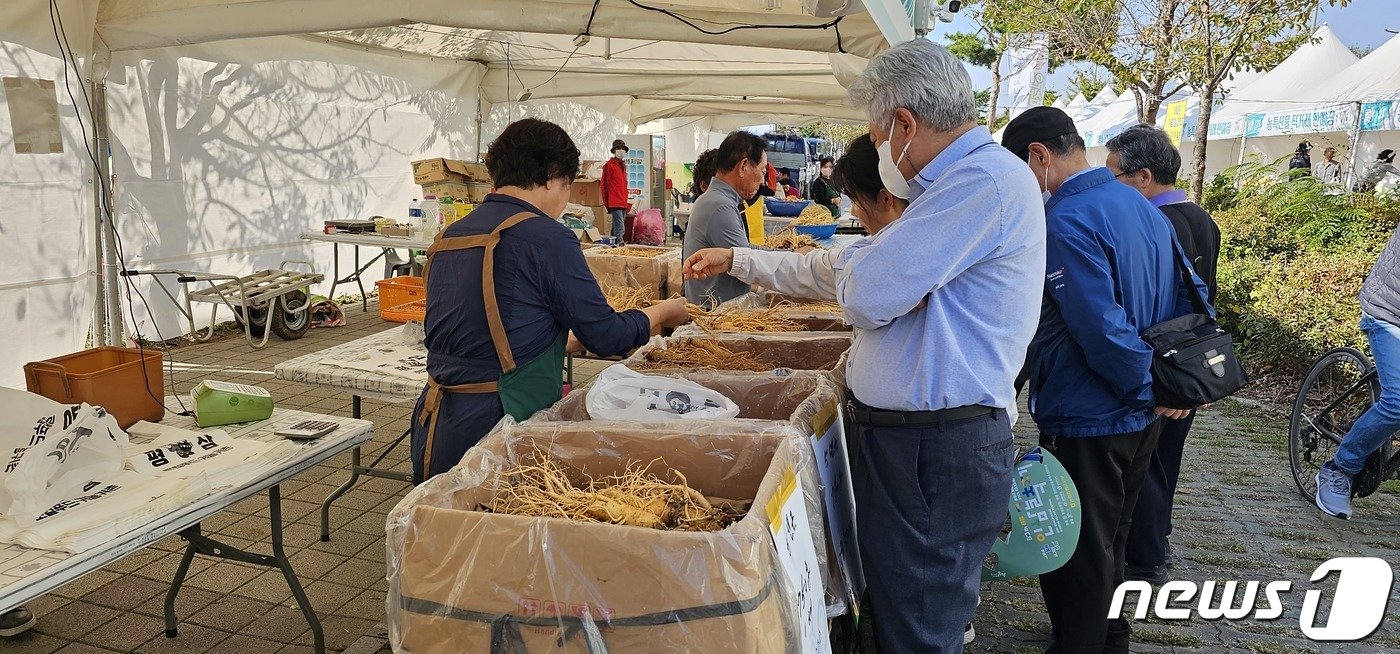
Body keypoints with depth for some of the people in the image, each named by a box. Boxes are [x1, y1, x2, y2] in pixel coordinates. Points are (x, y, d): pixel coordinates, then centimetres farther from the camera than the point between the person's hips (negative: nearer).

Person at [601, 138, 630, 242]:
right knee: (620, 229, -15)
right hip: (615, 203, -8)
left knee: (616, 229, 12)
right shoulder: (609, 165, -4)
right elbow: (604, 185, -6)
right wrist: (606, 203, -9)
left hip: (623, 203, 8)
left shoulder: (623, 166, 20)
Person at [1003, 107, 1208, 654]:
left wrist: (1149, 386, -14)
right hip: (1141, 420, 9)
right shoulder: (1146, 208, 7)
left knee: (1074, 557, 7)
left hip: (1086, 423, -9)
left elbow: (1100, 329, -28)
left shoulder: (1065, 222, -22)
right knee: (1109, 542, 25)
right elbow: (1189, 301, 12)